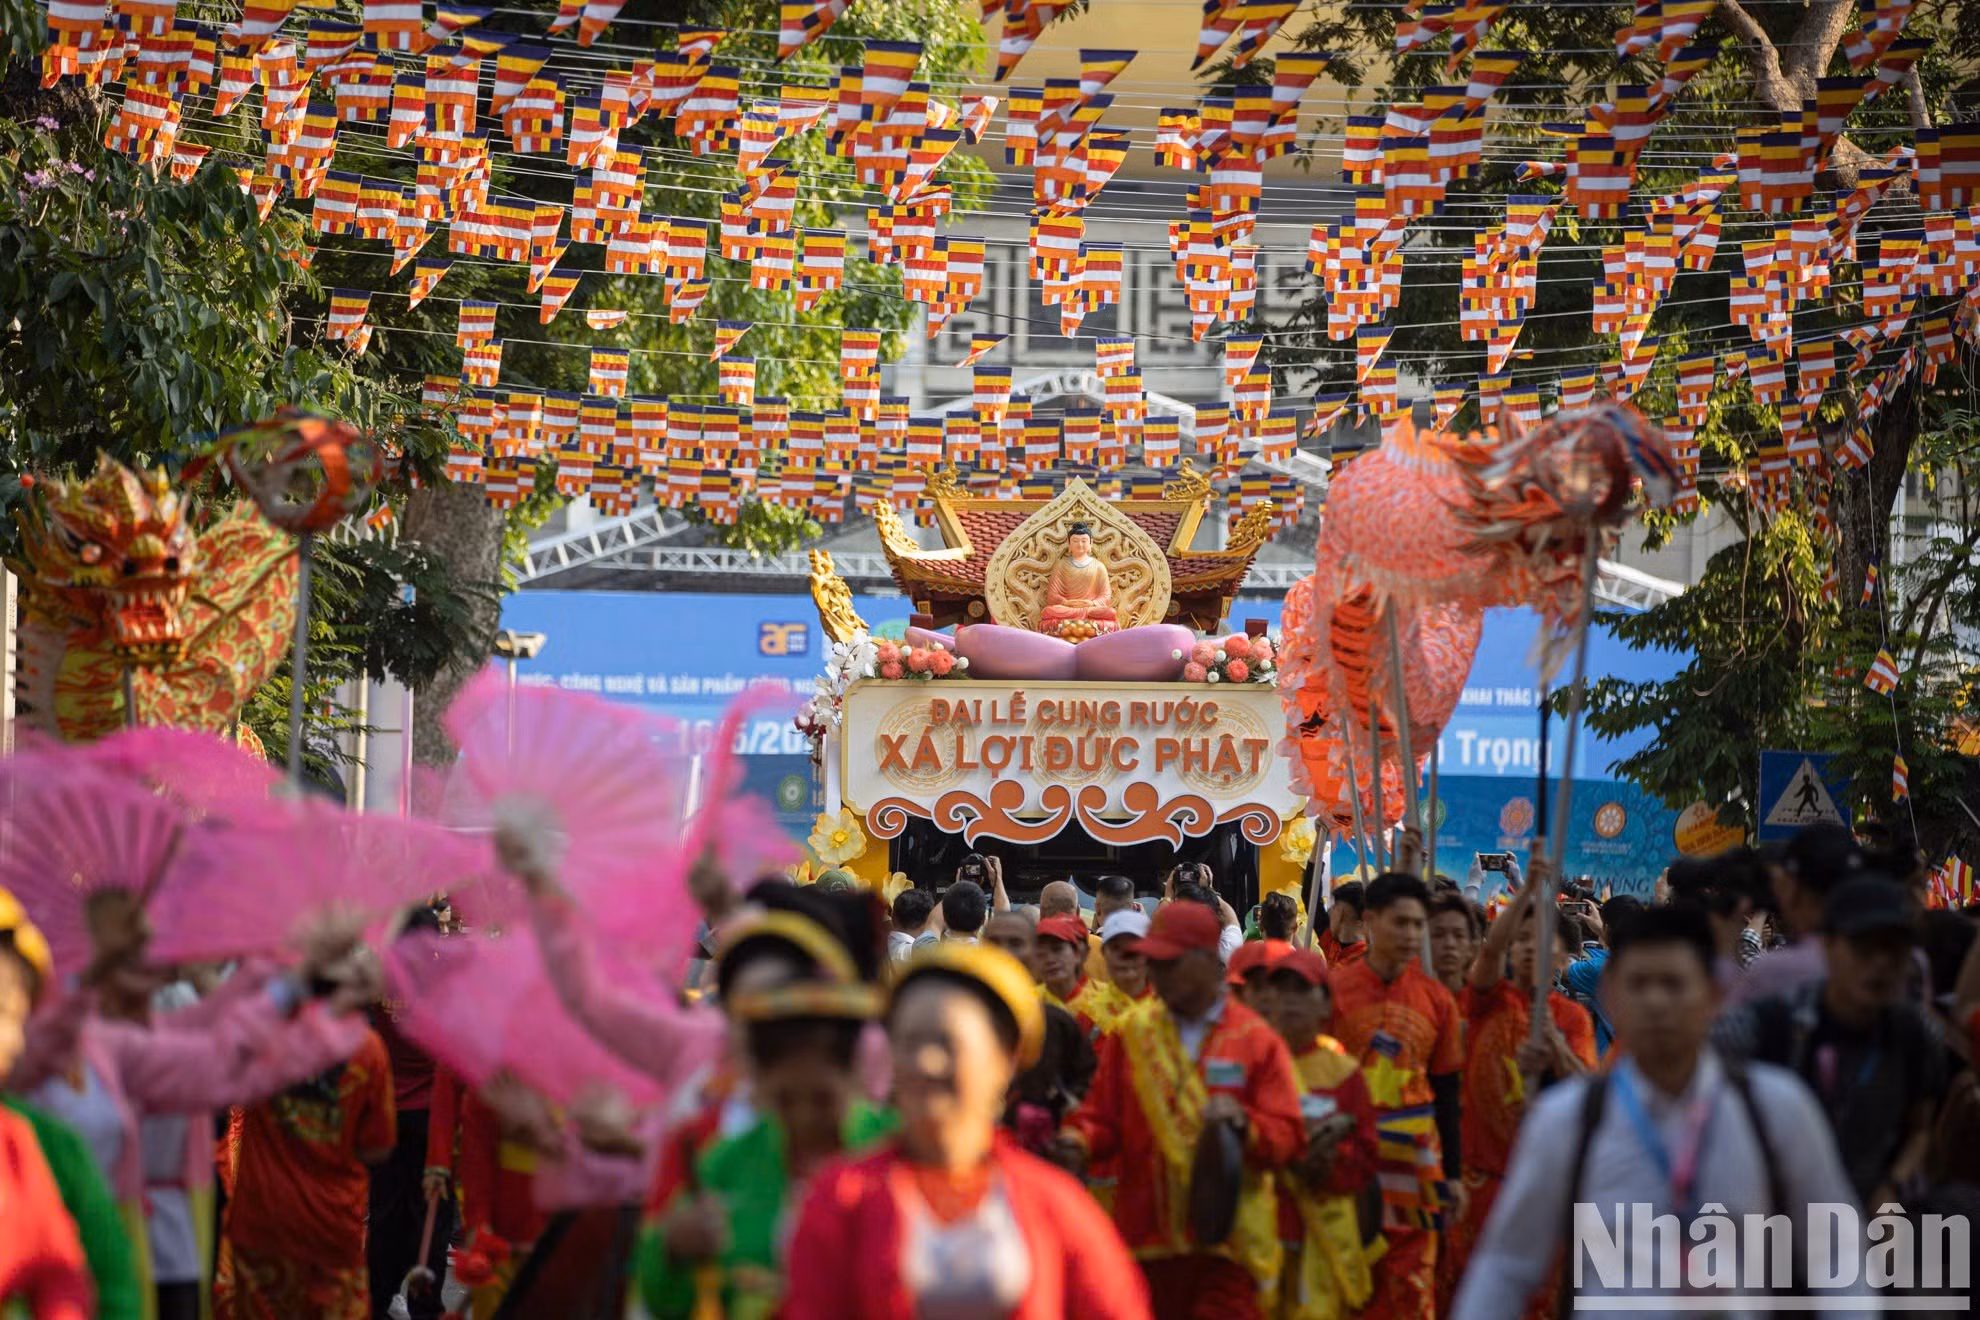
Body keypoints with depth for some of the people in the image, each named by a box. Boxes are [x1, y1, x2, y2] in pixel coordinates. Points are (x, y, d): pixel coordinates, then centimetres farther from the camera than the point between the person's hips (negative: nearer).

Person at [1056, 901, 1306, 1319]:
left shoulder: (1257, 1039, 1)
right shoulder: (1133, 1033, 10)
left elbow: (1288, 1136, -4)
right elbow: (1104, 1115, 10)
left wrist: (1243, 1123, -23)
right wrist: (1080, 1140, -12)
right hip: (1150, 1236, 3)